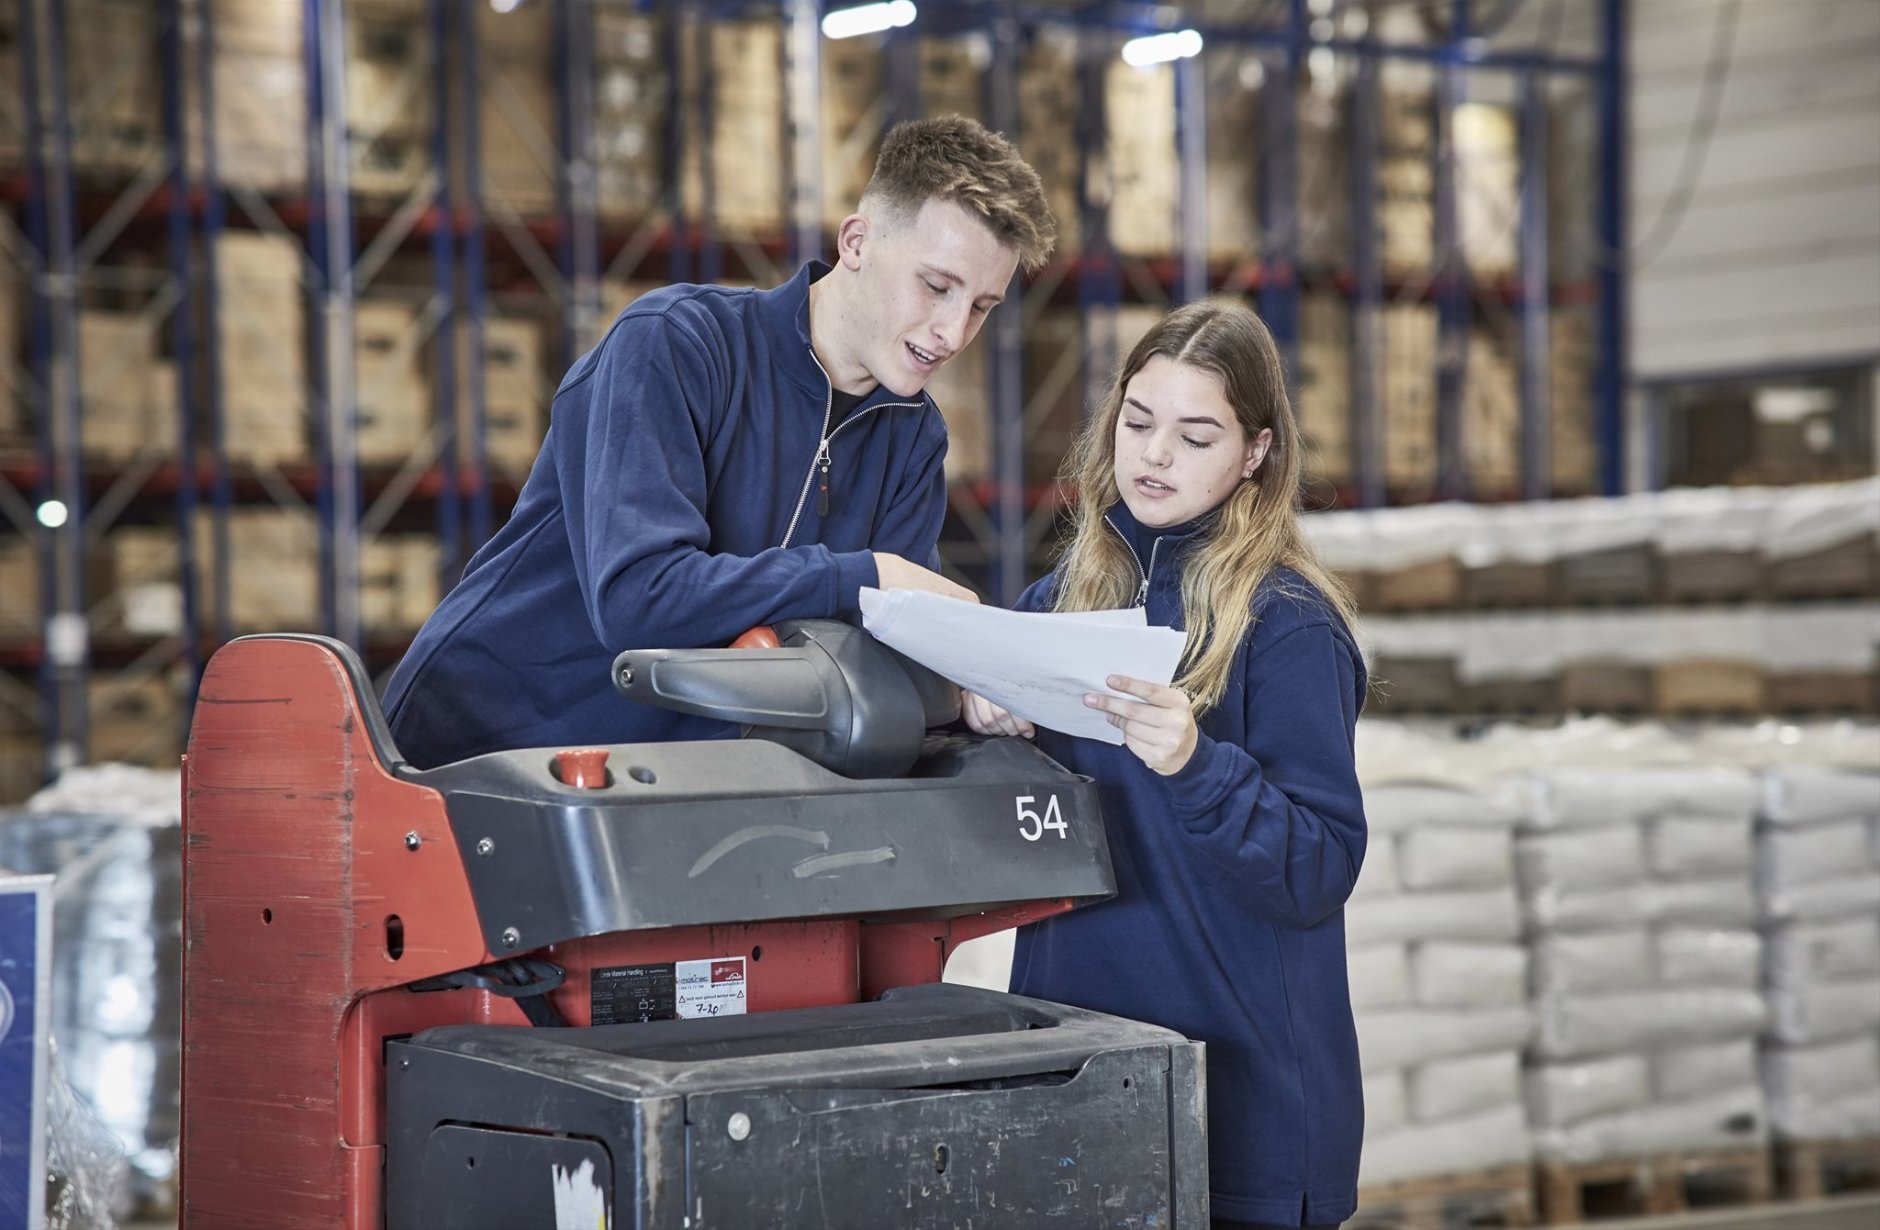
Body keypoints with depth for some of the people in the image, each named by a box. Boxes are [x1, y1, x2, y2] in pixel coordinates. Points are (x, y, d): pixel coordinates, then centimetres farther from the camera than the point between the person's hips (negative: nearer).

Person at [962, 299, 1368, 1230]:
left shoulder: (1289, 623, -8)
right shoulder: (1064, 597, 7)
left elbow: (1322, 871, -12)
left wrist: (1195, 766, -27)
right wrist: (987, 725, -8)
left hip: (1236, 1075, -5)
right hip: (1070, 1051, 5)